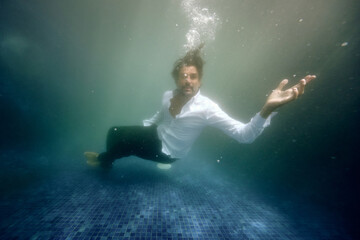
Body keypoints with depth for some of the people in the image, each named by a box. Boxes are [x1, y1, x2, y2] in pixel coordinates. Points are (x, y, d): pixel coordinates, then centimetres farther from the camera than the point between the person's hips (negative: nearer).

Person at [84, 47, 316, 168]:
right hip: (155, 134, 6)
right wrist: (141, 129, 16)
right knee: (114, 132, 2)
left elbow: (244, 135, -40)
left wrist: (268, 108, -57)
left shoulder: (206, 108, -31)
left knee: (122, 143, -13)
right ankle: (107, 161, 35)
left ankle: (103, 159, 25)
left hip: (166, 152, -5)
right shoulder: (168, 96, -11)